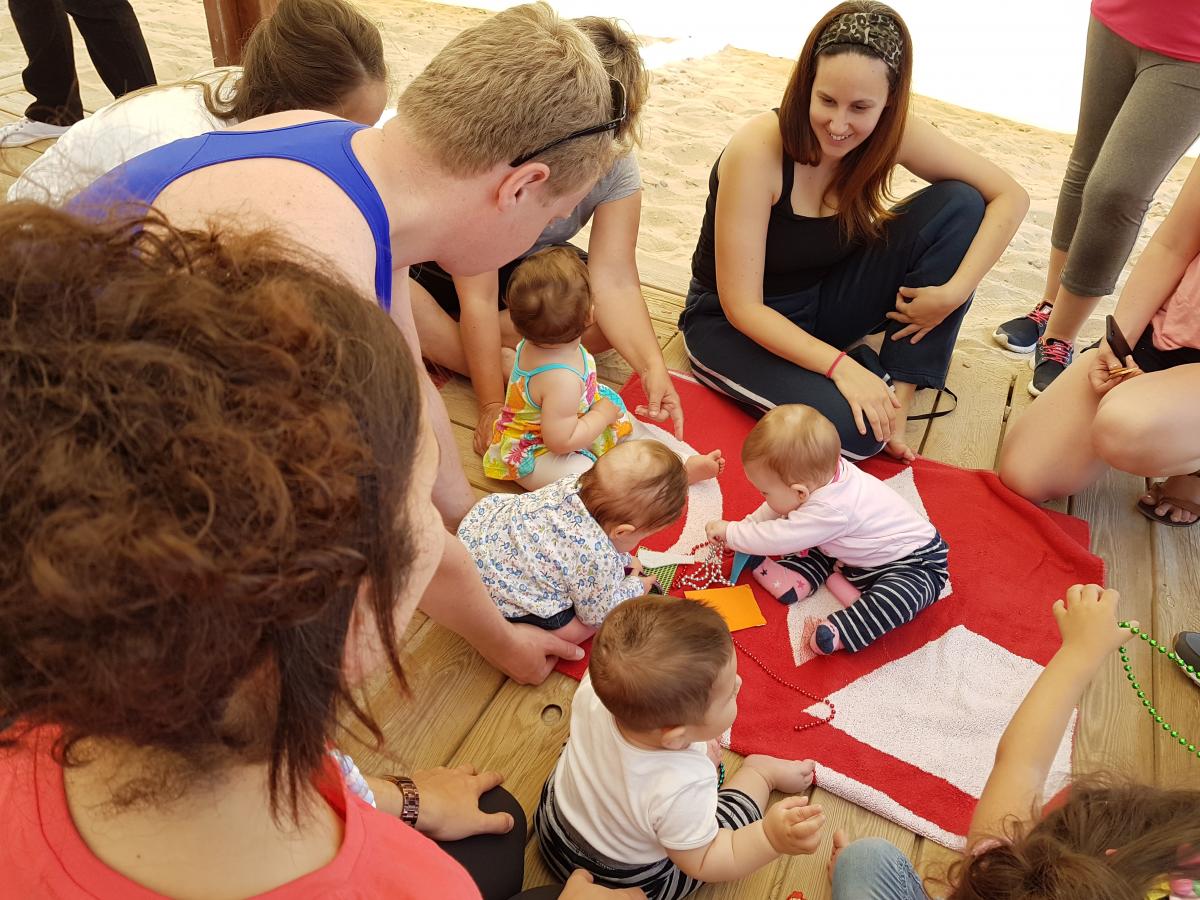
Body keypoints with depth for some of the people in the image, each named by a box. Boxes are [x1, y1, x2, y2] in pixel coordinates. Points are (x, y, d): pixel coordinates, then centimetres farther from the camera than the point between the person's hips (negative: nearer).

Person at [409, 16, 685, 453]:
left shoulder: (615, 163, -21)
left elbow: (613, 280, -27)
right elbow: (477, 297, -32)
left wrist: (652, 366, -44)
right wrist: (493, 405, -34)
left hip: (530, 267, 4)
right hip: (444, 266, -4)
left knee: (614, 322, -23)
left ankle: (440, 342, -17)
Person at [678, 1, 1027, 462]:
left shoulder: (895, 134, -14)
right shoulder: (759, 149, -27)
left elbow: (1010, 196, -6)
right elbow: (741, 306, -26)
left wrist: (954, 293, -20)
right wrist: (840, 365, -30)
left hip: (824, 300, 6)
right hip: (733, 323, -5)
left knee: (959, 203, -13)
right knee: (854, 431, -31)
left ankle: (898, 392, -12)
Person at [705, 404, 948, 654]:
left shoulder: (828, 512, -37)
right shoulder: (824, 471, -13)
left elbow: (776, 538, -29)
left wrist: (729, 531, -18)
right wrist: (747, 525, -3)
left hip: (915, 562, -10)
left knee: (902, 595, -37)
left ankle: (838, 633, -42)